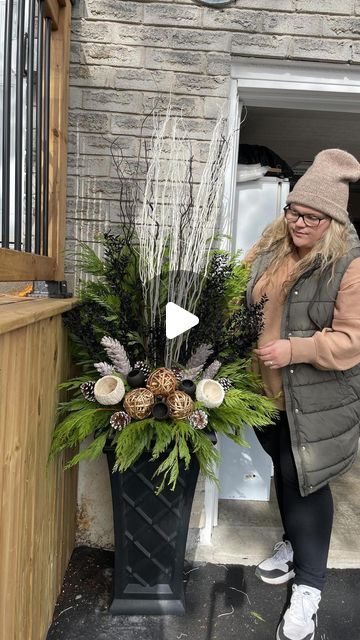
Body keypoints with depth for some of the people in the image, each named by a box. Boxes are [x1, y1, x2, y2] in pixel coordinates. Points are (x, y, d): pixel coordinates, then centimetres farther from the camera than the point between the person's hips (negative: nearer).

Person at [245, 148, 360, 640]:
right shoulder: (271, 248, 2)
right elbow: (242, 297, 15)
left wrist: (295, 349, -23)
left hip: (315, 400, -6)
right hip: (269, 388, 6)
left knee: (304, 479, 4)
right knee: (283, 469, 21)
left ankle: (309, 586, 24)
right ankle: (294, 544, 46)